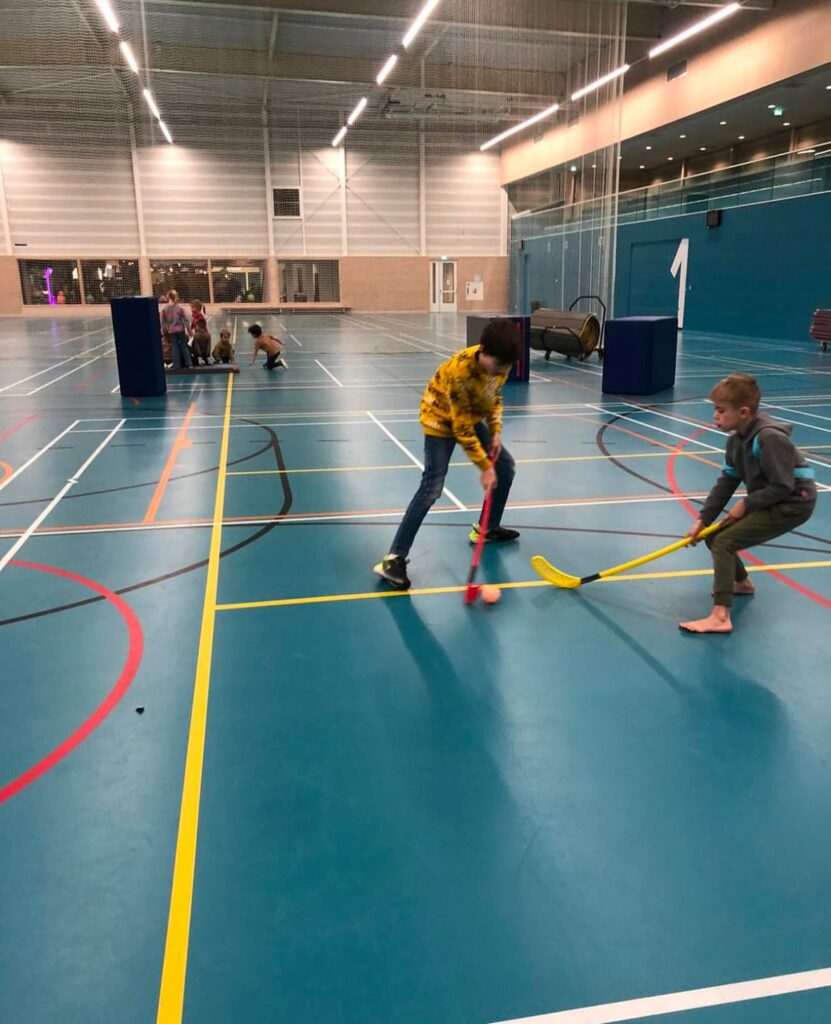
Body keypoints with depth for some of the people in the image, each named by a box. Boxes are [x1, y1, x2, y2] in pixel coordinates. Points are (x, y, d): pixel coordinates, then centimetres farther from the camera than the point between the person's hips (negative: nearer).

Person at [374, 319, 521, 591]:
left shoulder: (500, 363, -15)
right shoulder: (460, 372, -37)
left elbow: (495, 397, 6)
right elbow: (462, 429, -30)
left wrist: (496, 432, -7)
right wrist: (485, 467, -24)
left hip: (472, 416, 8)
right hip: (442, 418, -8)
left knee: (505, 465, 10)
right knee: (432, 487, -19)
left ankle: (487, 528, 29)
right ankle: (394, 558, -18)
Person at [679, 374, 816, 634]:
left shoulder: (770, 437, -26)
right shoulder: (737, 439, 1)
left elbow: (782, 487, -26)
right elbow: (726, 482, 3)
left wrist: (746, 504, -16)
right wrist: (703, 518, -2)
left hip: (793, 504, -9)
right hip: (766, 502, 9)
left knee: (724, 542, -19)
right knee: (713, 535, 11)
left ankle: (720, 617, -21)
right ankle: (742, 582, 38)